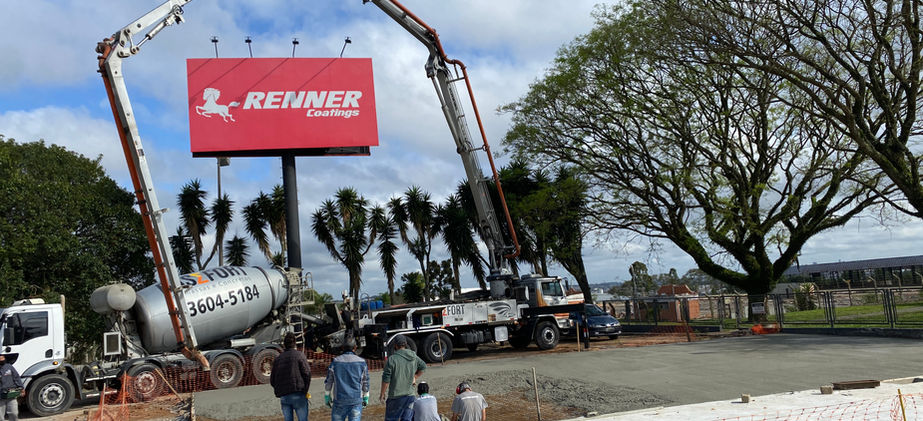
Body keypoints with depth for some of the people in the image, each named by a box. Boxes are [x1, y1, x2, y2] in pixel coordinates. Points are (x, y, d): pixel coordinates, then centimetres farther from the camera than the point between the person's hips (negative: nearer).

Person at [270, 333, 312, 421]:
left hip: (283, 397, 4)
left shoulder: (277, 359, 12)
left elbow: (272, 380, 12)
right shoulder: (299, 355, -1)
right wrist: (305, 391, -1)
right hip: (298, 395, -4)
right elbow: (307, 373, -9)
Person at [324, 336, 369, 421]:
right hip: (356, 401, 0)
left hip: (339, 401, 0)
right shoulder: (362, 362, -1)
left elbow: (328, 381, 4)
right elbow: (365, 382, 6)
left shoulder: (335, 362, -2)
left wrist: (327, 397, 16)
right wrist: (366, 398, 17)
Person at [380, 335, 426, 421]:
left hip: (395, 396, -5)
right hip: (410, 395, 5)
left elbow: (386, 379, -12)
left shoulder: (392, 359, -13)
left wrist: (382, 394, -1)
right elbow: (423, 367, 24)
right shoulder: (414, 358, 5)